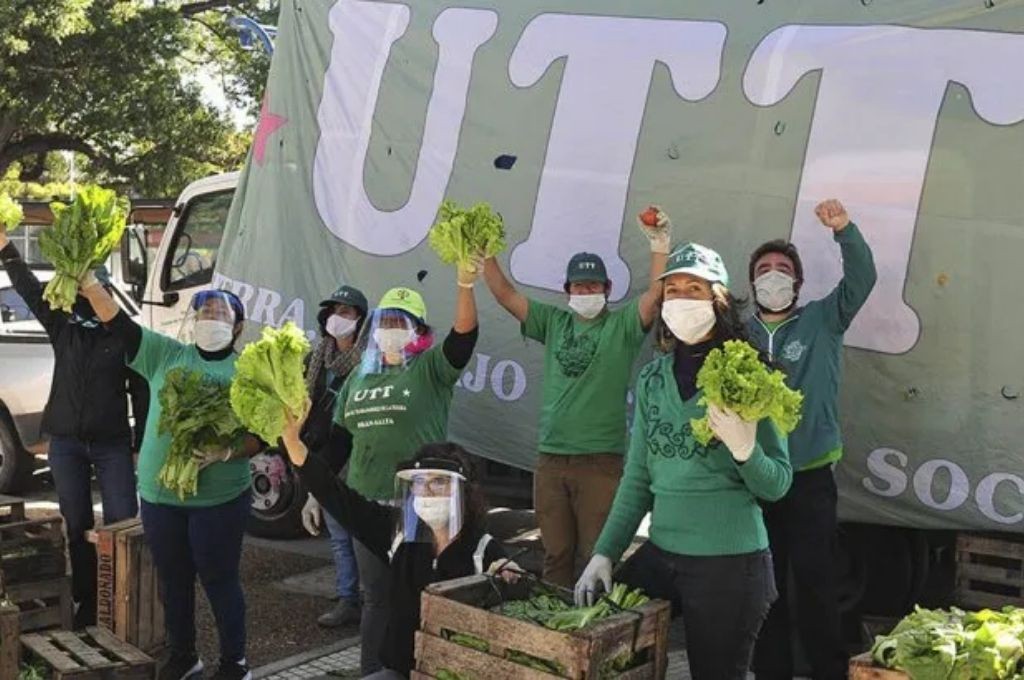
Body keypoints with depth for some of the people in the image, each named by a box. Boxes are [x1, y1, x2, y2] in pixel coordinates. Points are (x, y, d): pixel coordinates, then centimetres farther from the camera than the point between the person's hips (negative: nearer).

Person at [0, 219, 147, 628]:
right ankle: (85, 601, 19)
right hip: (65, 442, 4)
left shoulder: (124, 335, -4)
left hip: (112, 442, -3)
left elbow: (141, 391, -4)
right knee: (76, 525, 9)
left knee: (123, 523, -4)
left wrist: (143, 444, -7)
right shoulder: (62, 326, 6)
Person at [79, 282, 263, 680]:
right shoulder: (165, 354, 6)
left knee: (219, 579, 5)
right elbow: (118, 322, -1)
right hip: (159, 495, 4)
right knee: (173, 579, 15)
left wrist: (226, 452, -22)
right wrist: (89, 286, -16)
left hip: (219, 499, -3)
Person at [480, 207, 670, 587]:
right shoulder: (554, 322, 12)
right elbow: (505, 294, 7)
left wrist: (660, 246, -26)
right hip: (550, 459, 4)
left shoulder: (622, 324, 2)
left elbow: (655, 295, -14)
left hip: (601, 459, -4)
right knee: (556, 555, 12)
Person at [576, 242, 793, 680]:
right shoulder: (652, 377, 5)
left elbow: (777, 485, -7)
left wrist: (744, 449, -26)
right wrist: (605, 552, 6)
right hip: (660, 553, 5)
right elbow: (638, 478, 10)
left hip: (730, 560, -5)